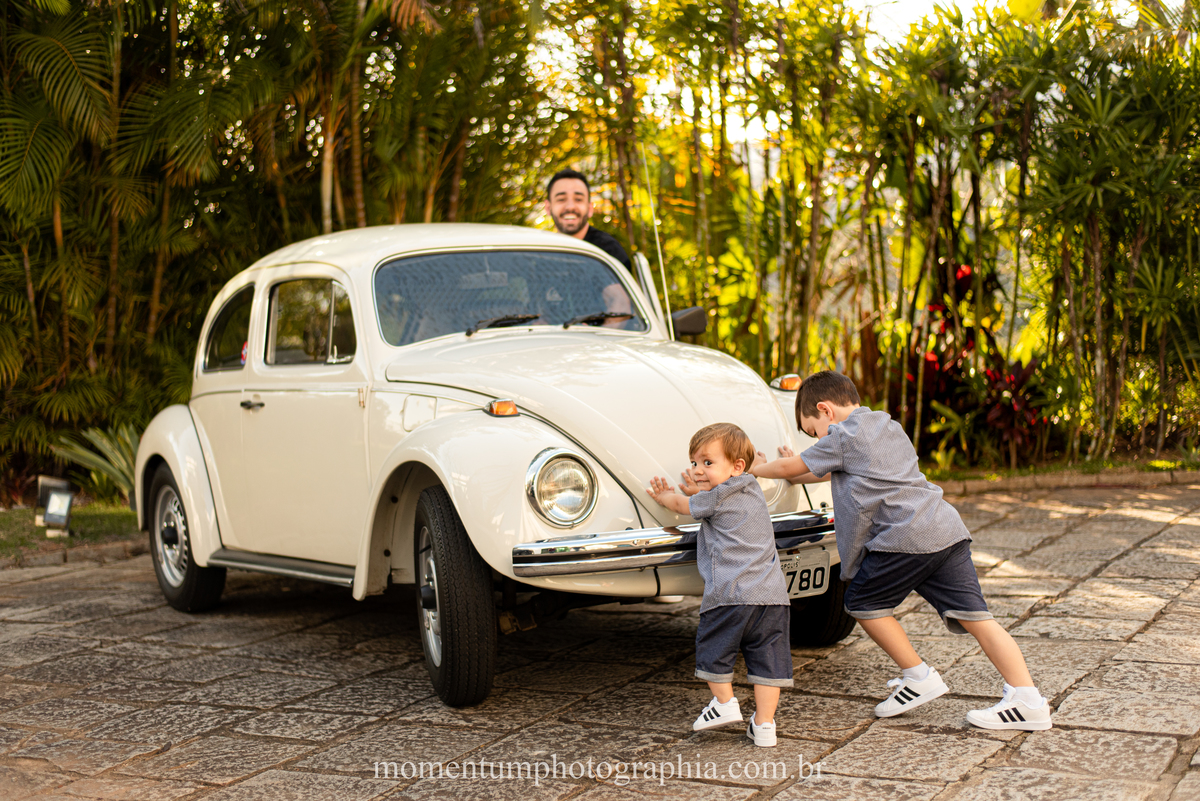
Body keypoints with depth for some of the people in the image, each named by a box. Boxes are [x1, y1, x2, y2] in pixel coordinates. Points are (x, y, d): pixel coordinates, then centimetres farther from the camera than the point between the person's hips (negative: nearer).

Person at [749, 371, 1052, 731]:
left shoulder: (843, 437, 2)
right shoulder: (889, 428, 28)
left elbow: (791, 466, 13)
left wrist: (757, 469, 31)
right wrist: (794, 474, 49)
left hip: (905, 536, -8)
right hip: (948, 530, 8)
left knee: (863, 602, 10)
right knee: (974, 616, 2)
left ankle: (919, 677, 9)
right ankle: (1028, 701, -7)